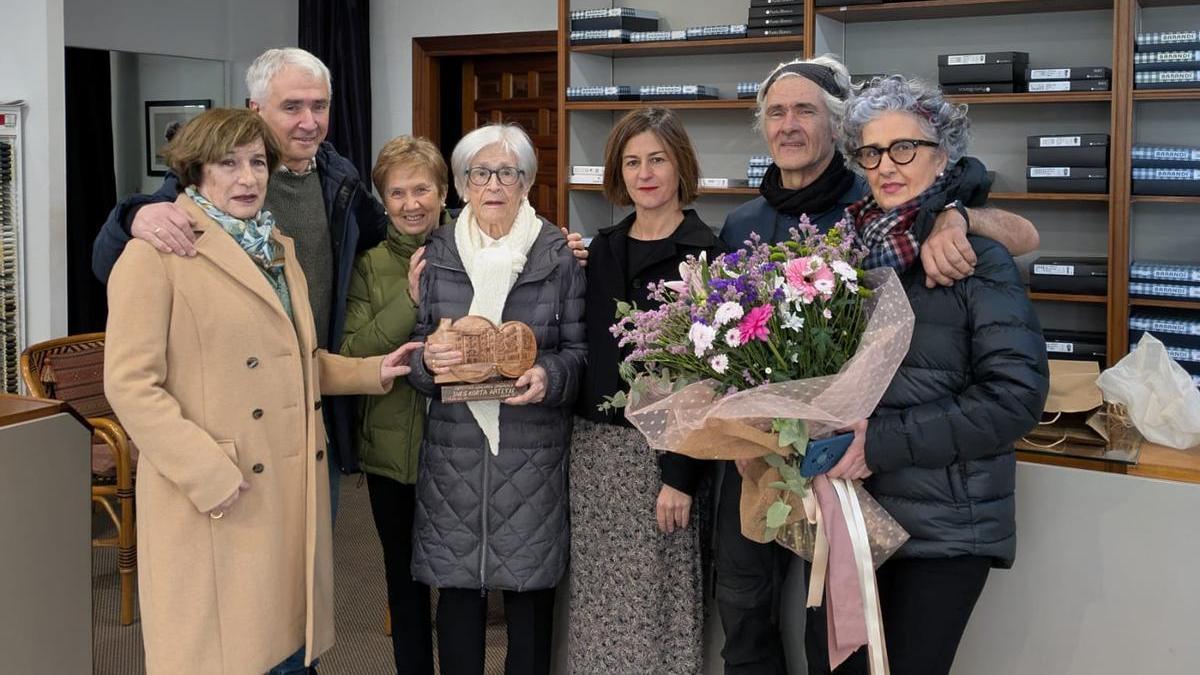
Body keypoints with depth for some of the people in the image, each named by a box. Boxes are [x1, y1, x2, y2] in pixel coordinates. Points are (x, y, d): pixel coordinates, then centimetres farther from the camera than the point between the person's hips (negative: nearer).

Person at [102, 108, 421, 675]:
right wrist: (208, 473, -19)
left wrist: (373, 371, 10)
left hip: (292, 491, 7)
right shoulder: (158, 253, -8)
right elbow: (130, 383, -13)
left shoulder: (279, 249, 17)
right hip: (217, 502, -7)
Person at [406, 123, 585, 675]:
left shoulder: (558, 255, 1)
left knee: (530, 588, 5)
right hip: (454, 446, 2)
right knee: (457, 588, 7)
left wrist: (550, 376, -18)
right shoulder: (436, 253, 7)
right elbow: (415, 348, 10)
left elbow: (578, 350, 3)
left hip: (533, 447, -1)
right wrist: (428, 361, -13)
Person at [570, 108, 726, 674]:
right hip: (594, 444, 5)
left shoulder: (704, 254, -7)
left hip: (659, 448, -5)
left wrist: (681, 474, -15)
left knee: (655, 599, 1)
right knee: (598, 600, 11)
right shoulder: (600, 249, 10)